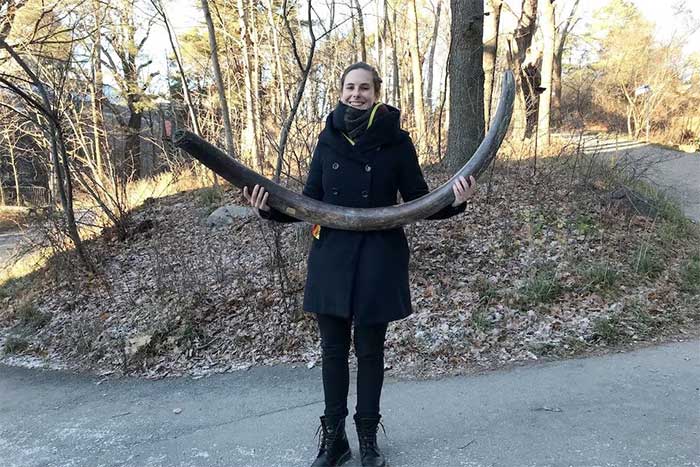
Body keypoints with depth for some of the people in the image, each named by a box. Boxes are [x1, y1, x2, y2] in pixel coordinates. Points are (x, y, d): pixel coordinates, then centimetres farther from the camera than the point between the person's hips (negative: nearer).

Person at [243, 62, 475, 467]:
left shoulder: (396, 141, -4)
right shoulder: (329, 139, 3)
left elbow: (419, 201, 1)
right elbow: (311, 202, 6)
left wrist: (454, 201, -17)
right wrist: (270, 209, -10)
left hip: (378, 260, -2)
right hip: (332, 257, 3)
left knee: (370, 350, 10)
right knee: (333, 350, 11)